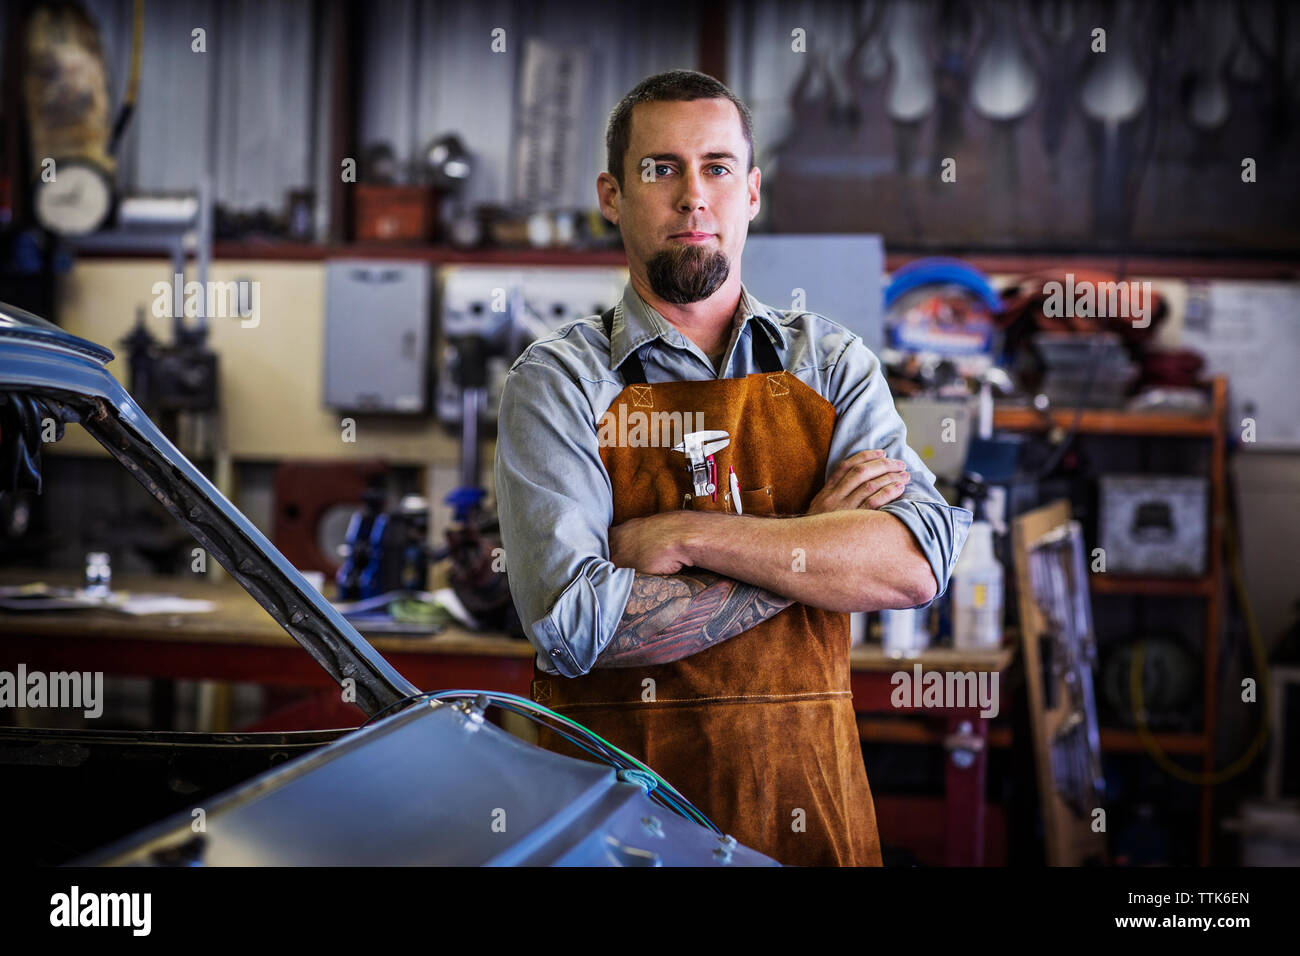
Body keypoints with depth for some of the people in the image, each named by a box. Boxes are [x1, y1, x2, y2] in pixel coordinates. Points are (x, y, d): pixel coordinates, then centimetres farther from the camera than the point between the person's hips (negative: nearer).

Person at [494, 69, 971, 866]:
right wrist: (808, 548, -13)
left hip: (807, 799, 2)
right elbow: (576, 624, -17)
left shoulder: (832, 365, 5)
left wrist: (689, 535, -16)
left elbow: (919, 563, -11)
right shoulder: (558, 380, -3)